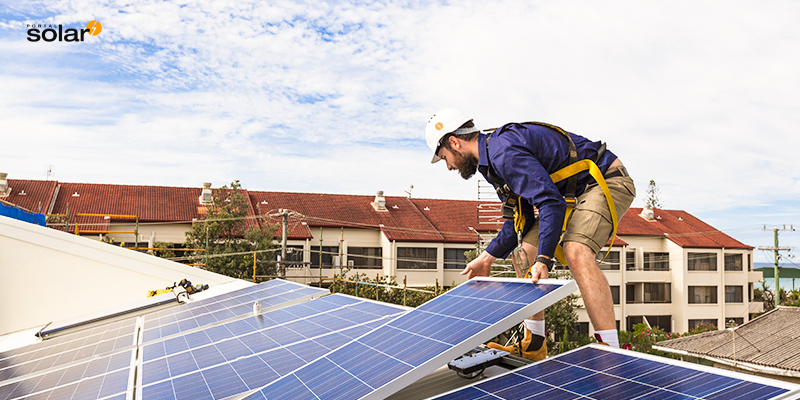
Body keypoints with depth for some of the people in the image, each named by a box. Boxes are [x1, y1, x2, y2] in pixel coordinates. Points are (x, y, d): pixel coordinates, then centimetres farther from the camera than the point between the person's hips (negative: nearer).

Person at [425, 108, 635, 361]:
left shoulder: (505, 152, -25)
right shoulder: (492, 160, 8)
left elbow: (552, 203, -33)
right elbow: (523, 218, 12)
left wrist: (543, 259, -36)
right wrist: (487, 257, 9)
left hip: (606, 181, -10)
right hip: (573, 193, 10)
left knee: (576, 253, -33)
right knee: (523, 254, 6)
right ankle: (534, 347, 12)